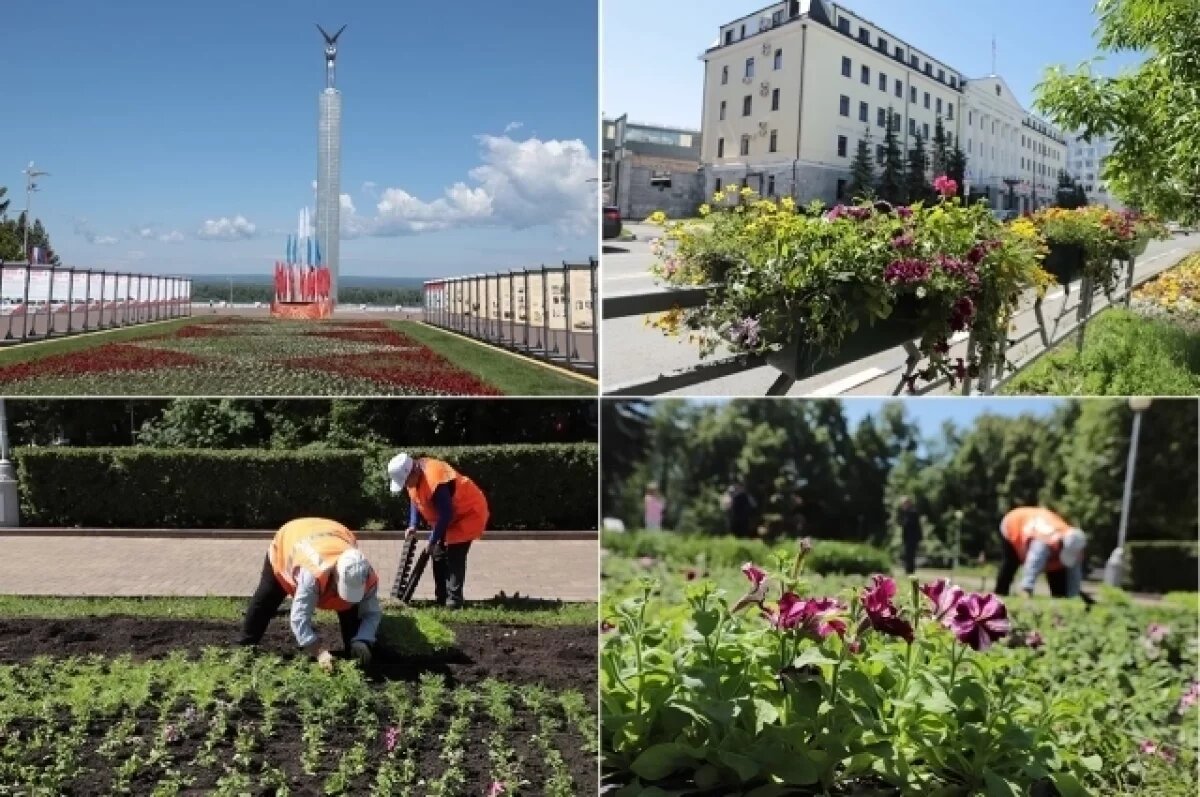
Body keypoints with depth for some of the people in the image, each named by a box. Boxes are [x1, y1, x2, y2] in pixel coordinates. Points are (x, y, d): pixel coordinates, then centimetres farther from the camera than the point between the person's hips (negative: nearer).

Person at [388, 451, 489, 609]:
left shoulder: (435, 480, -36)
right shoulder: (414, 476, -8)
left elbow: (446, 515, -31)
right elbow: (415, 501, 9)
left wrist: (432, 540, -23)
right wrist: (413, 525, -4)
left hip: (468, 513, -10)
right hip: (449, 517, 10)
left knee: (454, 557, -14)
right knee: (438, 554, 9)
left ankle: (454, 599, -8)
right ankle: (441, 598, 16)